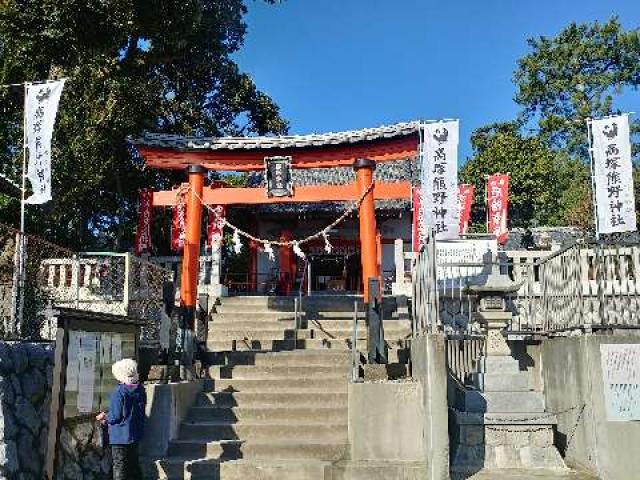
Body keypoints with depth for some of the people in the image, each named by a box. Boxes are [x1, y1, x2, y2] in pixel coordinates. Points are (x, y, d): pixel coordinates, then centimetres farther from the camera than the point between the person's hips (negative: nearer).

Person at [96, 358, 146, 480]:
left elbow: (115, 416, -19)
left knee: (120, 467, 4)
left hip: (121, 436, -7)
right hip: (136, 434, 7)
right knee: (133, 463, 18)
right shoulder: (140, 389, 1)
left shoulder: (119, 391, -20)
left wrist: (105, 417, 4)